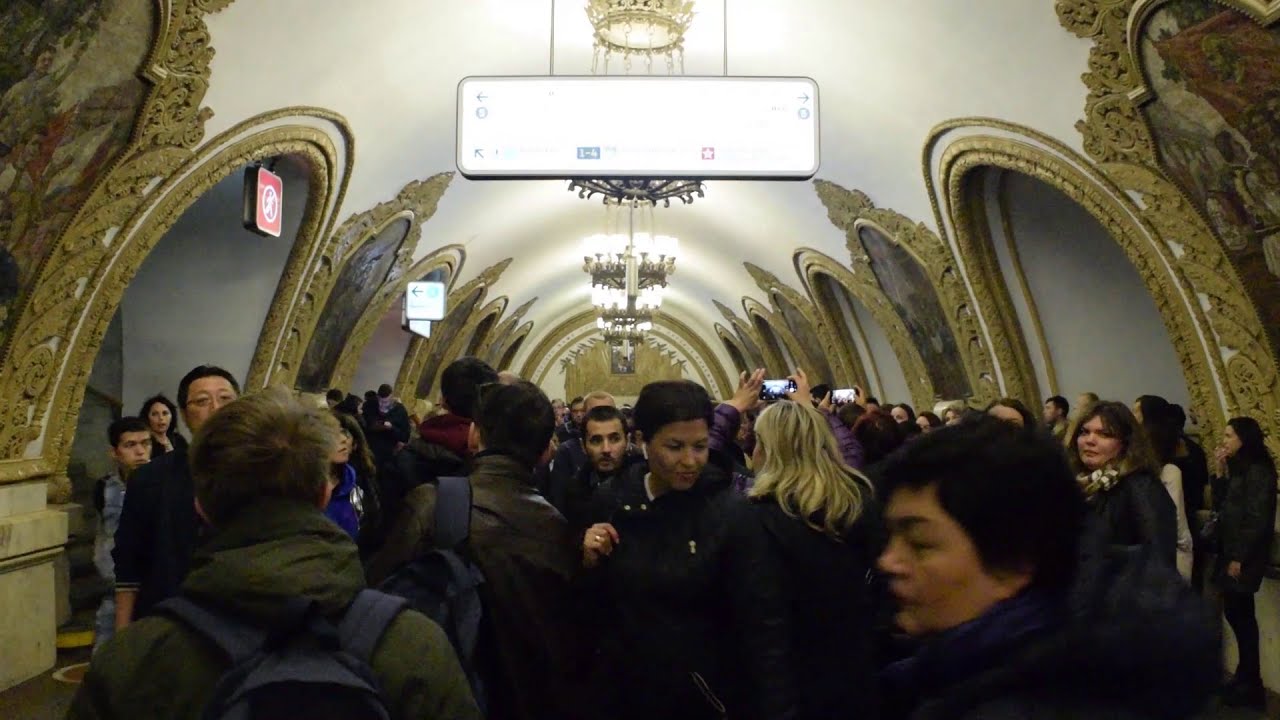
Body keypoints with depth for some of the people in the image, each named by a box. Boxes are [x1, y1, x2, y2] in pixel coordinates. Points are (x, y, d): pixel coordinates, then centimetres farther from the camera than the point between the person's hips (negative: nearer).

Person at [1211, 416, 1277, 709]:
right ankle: (1246, 679, 18)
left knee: (1239, 615, -2)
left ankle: (1250, 686, 8)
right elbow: (1223, 506, 14)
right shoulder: (1239, 469, 13)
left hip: (1244, 557, -8)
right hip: (1231, 552, 8)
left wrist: (1239, 558, -16)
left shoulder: (1258, 470, -13)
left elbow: (1257, 518, -17)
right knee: (1237, 614, 10)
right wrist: (1219, 472, 3)